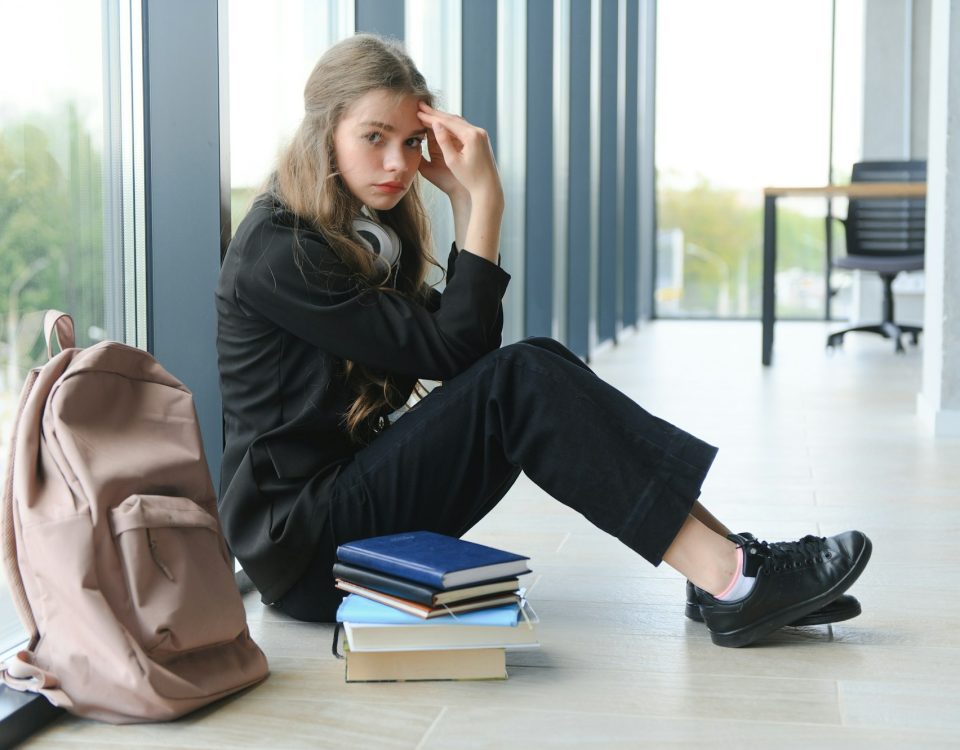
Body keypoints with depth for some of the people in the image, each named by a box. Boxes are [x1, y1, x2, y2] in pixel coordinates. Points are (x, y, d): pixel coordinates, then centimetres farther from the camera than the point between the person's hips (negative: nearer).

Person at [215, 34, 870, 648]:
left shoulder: (368, 230, 12)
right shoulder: (280, 252, -16)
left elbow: (462, 338, 4)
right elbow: (450, 350, -18)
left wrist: (466, 199, -3)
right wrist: (484, 199, -17)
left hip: (356, 483, 8)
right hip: (303, 540, -8)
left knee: (541, 363, -8)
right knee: (519, 382, -22)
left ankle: (725, 568, -16)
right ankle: (730, 584, -26)